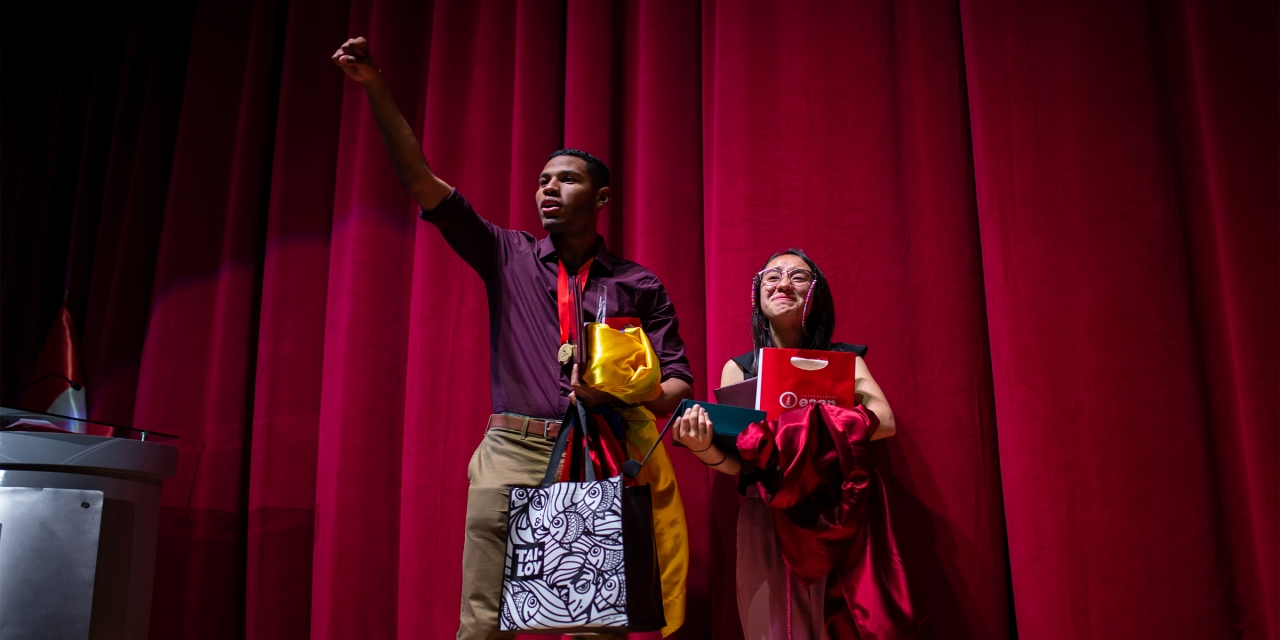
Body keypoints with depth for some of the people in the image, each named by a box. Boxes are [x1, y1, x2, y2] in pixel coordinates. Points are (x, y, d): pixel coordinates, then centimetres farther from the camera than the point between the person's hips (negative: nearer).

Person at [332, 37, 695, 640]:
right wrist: (375, 89, 1)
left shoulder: (639, 286, 11)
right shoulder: (508, 257, 13)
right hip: (513, 453, 1)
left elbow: (678, 382, 8)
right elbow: (420, 180, 8)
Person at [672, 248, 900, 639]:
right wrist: (704, 448, -22)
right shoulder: (739, 368, 6)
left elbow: (885, 421, -11)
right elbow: (736, 461, 0)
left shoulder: (843, 359, 5)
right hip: (766, 517, 0)